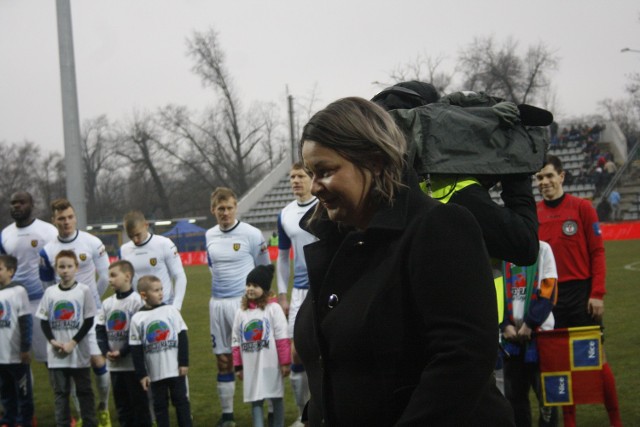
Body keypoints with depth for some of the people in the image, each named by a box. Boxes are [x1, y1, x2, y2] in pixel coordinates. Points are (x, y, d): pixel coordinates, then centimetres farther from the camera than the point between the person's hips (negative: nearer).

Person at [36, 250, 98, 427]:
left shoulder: (84, 290, -4)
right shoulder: (50, 292, 4)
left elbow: (89, 321, -4)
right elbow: (44, 321, 6)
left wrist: (73, 342, -12)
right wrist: (53, 341, -10)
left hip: (79, 352, -2)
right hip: (56, 354, 2)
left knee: (84, 391, 5)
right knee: (60, 392, 8)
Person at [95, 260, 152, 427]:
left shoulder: (137, 301, -10)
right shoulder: (107, 303, 9)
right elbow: (100, 329, 9)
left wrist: (122, 352, -16)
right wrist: (106, 351, -6)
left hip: (133, 363, -6)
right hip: (114, 364, 6)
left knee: (139, 402, 0)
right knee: (122, 404, 12)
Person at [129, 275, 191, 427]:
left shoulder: (171, 311, -1)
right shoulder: (138, 319, -3)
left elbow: (182, 337, 1)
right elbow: (136, 349, -1)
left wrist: (184, 363, -4)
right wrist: (141, 374, -3)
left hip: (176, 369, 0)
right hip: (155, 372, 0)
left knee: (181, 401, 5)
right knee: (160, 405, 8)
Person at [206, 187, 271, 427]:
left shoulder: (251, 234, -6)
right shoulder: (210, 236, 9)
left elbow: (264, 269, 2)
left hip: (242, 302, -5)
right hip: (217, 303, 5)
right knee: (223, 360, 8)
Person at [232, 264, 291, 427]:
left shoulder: (273, 308, -6)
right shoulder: (241, 312, 7)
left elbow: (282, 339, -7)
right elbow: (236, 341, 9)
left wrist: (285, 363, -9)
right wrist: (238, 366, 7)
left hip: (271, 364, -3)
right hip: (251, 366, 3)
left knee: (276, 398, 8)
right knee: (255, 399, 3)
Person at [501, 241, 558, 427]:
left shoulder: (543, 249, 1)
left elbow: (548, 292, -4)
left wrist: (530, 324, -11)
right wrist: (505, 325, -7)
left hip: (539, 330, -2)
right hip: (510, 333, 3)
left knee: (545, 389, -1)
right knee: (513, 392, 6)